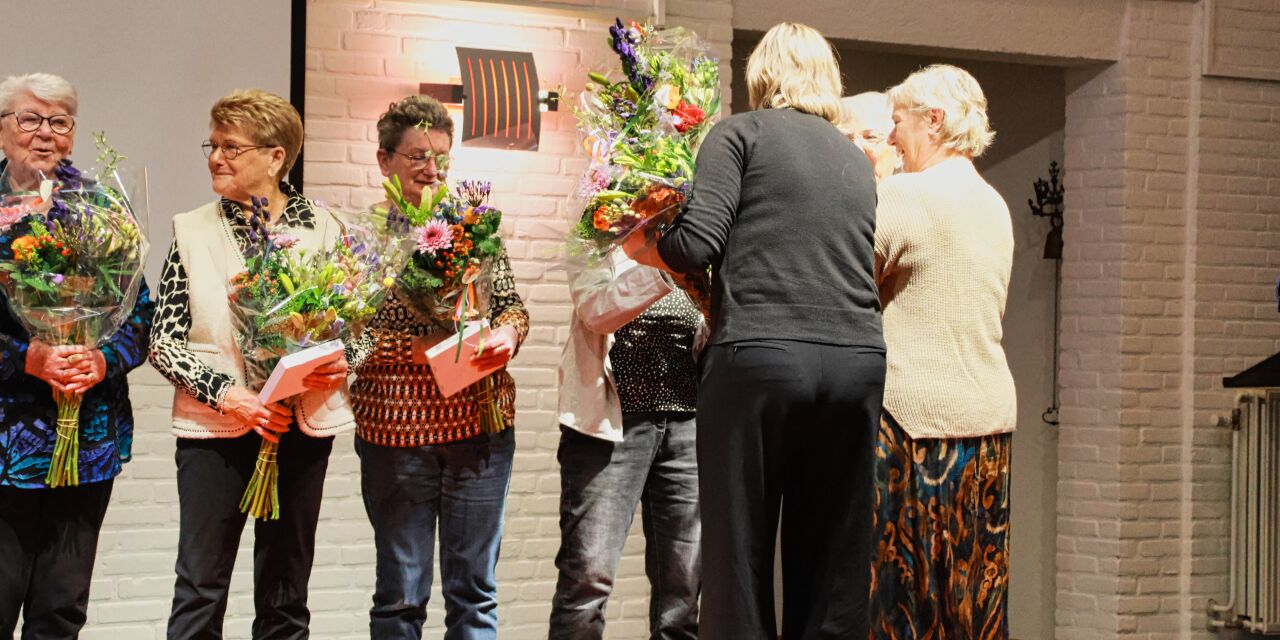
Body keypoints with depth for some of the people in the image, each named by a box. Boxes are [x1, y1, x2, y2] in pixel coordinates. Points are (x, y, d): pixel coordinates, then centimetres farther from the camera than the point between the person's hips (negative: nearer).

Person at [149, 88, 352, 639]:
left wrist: (341, 363, -11)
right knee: (200, 587, -3)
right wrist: (225, 392, -15)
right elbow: (162, 341, -2)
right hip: (215, 427, -1)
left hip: (302, 425, 1)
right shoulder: (193, 232, 1)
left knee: (286, 592, 10)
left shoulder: (323, 229, 3)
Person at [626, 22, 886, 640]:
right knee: (833, 567, 8)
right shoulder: (857, 161, 21)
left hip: (760, 357, -5)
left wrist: (636, 248, 14)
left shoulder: (741, 133, 5)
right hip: (858, 360, 5)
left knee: (740, 557, 1)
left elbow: (697, 244, -5)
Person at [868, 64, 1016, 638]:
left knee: (897, 586, -4)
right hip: (989, 412, 7)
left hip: (915, 413, -7)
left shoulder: (901, 195, -9)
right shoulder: (995, 207, 15)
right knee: (975, 587, 7)